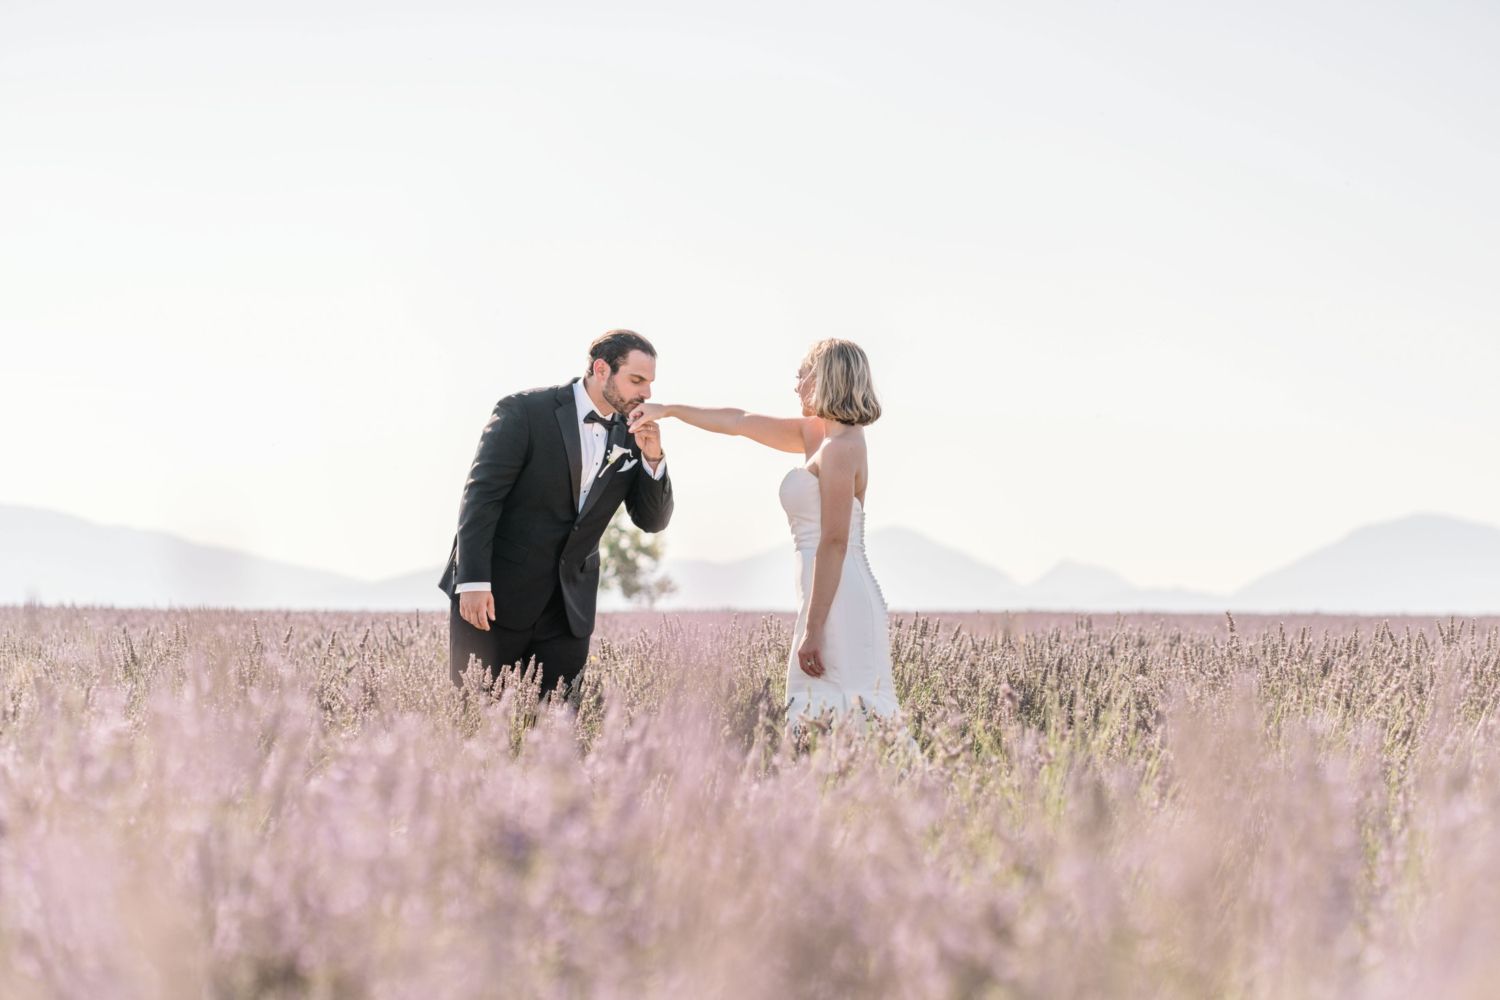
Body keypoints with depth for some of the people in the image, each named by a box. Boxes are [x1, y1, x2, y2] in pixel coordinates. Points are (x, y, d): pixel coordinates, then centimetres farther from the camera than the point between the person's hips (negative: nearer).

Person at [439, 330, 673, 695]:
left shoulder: (630, 435, 7)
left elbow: (653, 520, 8)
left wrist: (653, 459, -10)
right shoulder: (523, 412, -9)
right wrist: (473, 582, -21)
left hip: (568, 607, 5)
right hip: (496, 596, -5)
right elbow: (481, 496, -13)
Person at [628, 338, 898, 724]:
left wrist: (813, 630, -20)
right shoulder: (814, 433, 17)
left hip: (839, 602, -10)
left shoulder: (839, 448, -11)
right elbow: (741, 422, 26)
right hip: (833, 598, 10)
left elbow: (834, 543, -17)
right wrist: (668, 410, 30)